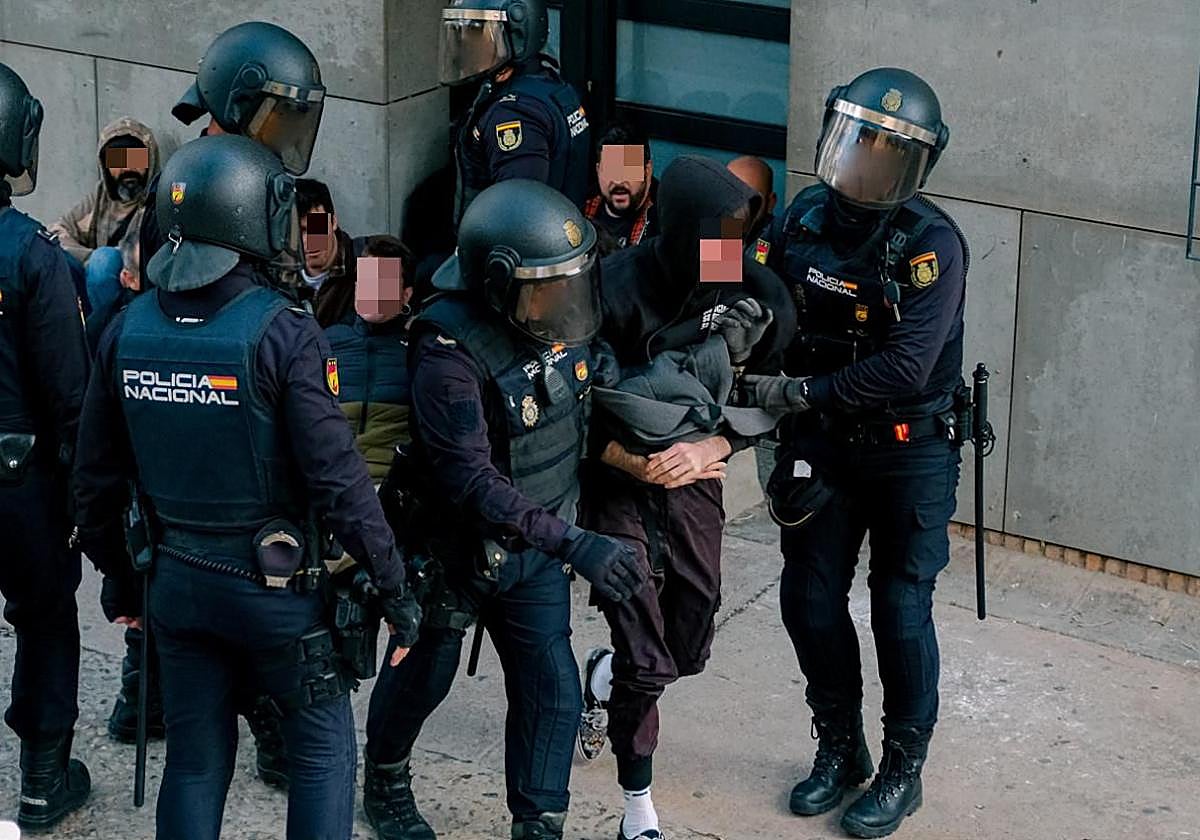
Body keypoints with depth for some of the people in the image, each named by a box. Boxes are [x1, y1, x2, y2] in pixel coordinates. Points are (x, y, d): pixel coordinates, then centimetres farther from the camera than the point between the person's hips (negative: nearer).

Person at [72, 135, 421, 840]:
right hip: (275, 589, -5)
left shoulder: (128, 330, -2)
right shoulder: (282, 334, -18)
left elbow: (97, 480, 6)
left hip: (178, 587, 5)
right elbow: (338, 482, -19)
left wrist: (118, 577, 20)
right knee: (323, 750, 11)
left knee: (195, 763, 15)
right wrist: (397, 593, -10)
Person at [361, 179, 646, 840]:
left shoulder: (558, 322, -11)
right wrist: (573, 543, -41)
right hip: (456, 554, -5)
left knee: (552, 692, 2)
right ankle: (385, 785, 44)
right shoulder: (451, 355, -33)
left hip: (532, 551, 5)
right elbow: (473, 482, -37)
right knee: (420, 679, 18)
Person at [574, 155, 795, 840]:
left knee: (689, 648, 14)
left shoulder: (758, 291, -14)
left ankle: (605, 675, 48)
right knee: (649, 664, -4)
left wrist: (709, 449, -17)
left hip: (695, 481, 4)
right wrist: (636, 464, -23)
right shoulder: (620, 289, -25)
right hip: (619, 483, -4)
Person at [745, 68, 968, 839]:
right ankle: (840, 749, 32)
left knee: (901, 610, 3)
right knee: (810, 600, 10)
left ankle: (903, 772, 22)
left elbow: (904, 370, -27)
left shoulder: (932, 244, -20)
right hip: (824, 446, 5)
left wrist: (801, 393, -25)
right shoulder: (804, 221, -5)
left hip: (910, 451, -5)